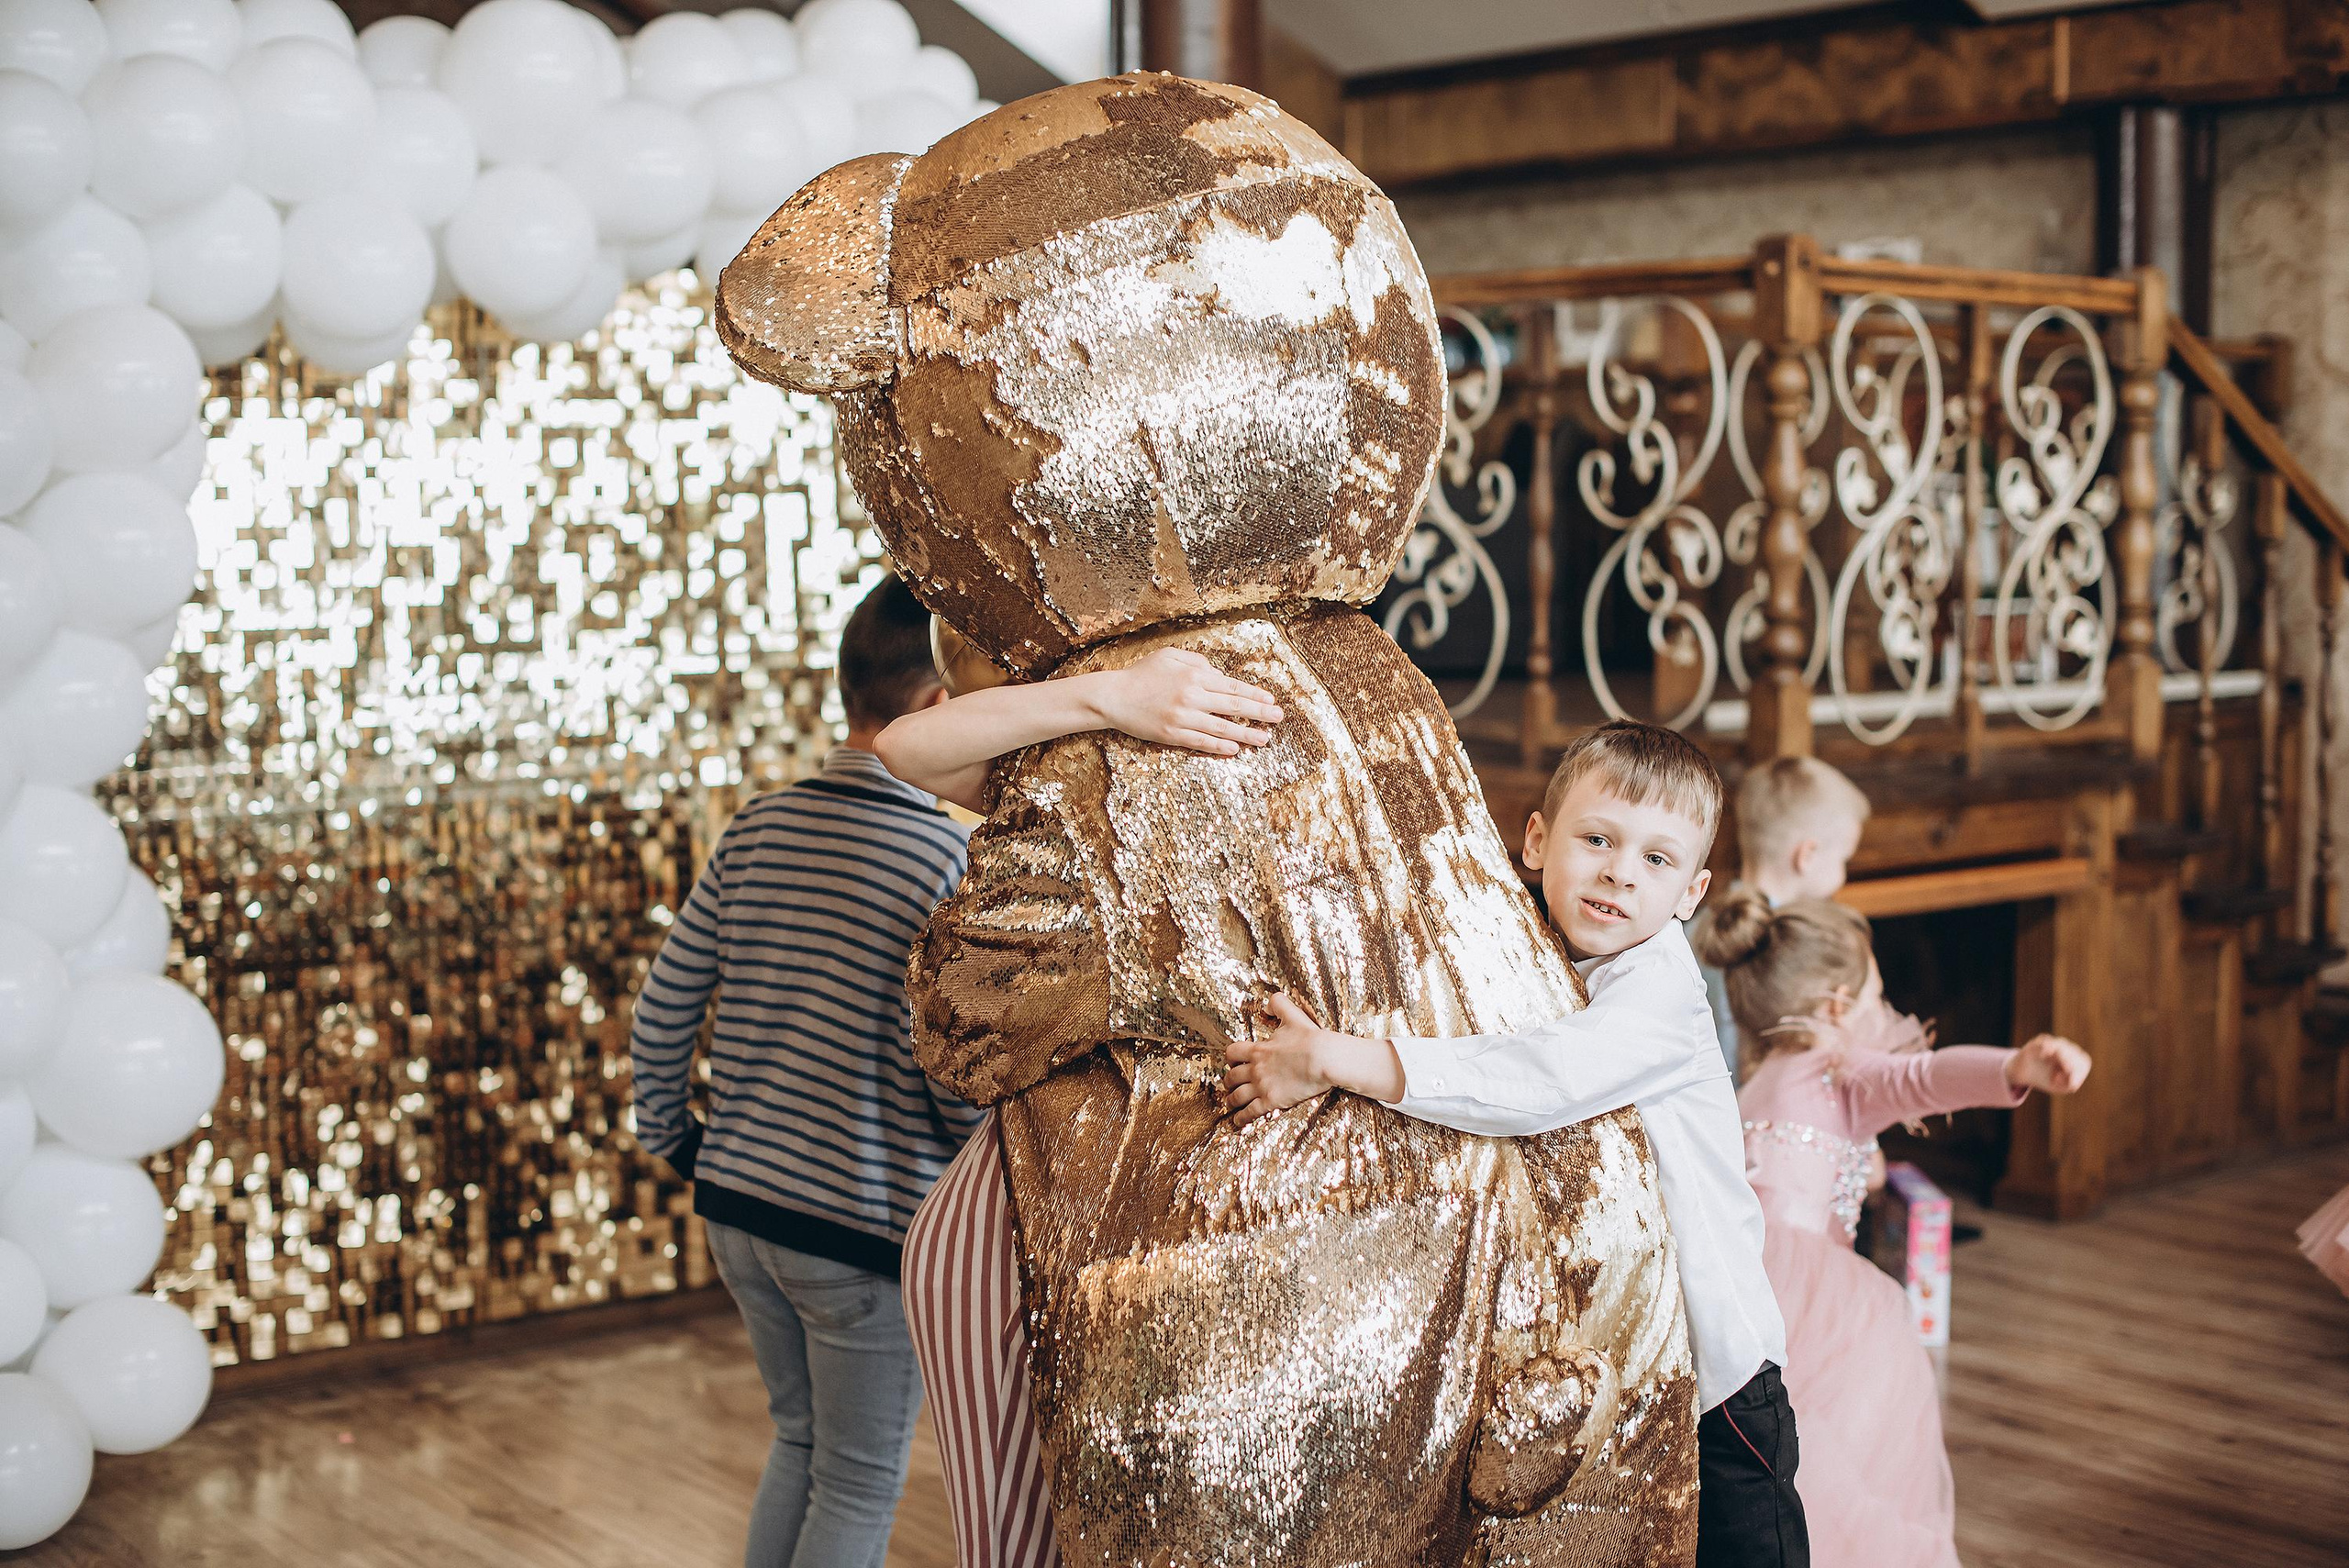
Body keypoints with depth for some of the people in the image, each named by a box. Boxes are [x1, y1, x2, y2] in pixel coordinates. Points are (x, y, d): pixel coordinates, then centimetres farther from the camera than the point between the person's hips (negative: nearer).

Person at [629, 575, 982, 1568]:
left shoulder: (760, 827, 1)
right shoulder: (948, 859, -16)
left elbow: (664, 1005, 4)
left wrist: (668, 1137, 18)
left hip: (739, 1203, 6)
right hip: (866, 1226, -6)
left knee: (801, 1442, 24)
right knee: (861, 1486, 10)